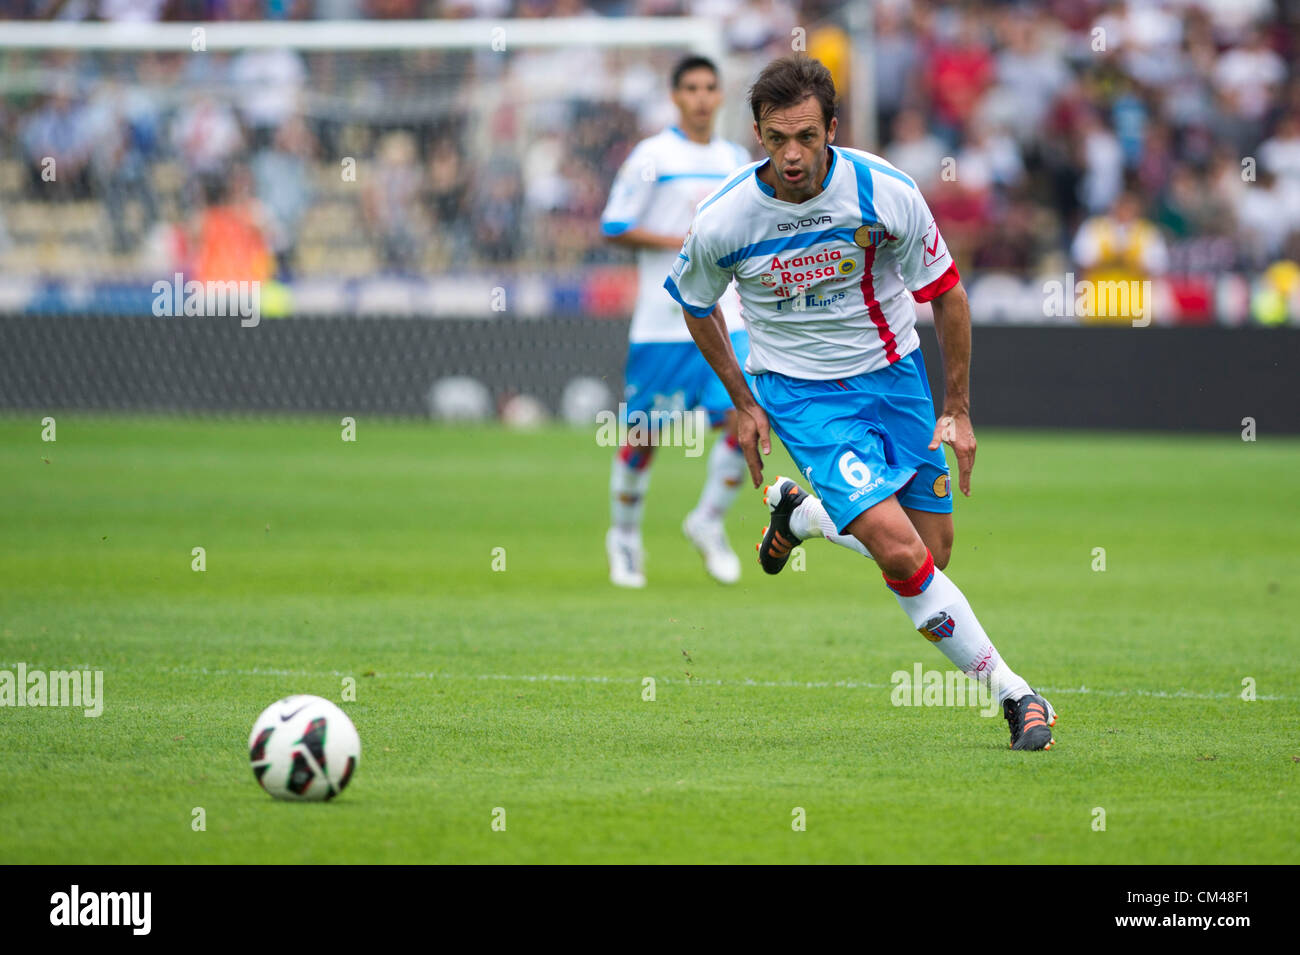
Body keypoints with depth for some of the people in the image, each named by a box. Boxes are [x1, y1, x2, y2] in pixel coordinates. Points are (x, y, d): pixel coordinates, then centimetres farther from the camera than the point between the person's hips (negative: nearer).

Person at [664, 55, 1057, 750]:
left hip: (892, 373, 3)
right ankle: (1010, 691, -6)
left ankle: (800, 514, 32)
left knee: (931, 558, 5)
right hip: (800, 391, -3)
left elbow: (946, 293, -3)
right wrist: (743, 404, 6)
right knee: (901, 554, -19)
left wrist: (957, 410, -2)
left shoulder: (884, 192, -18)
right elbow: (696, 306, 4)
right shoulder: (721, 222, -19)